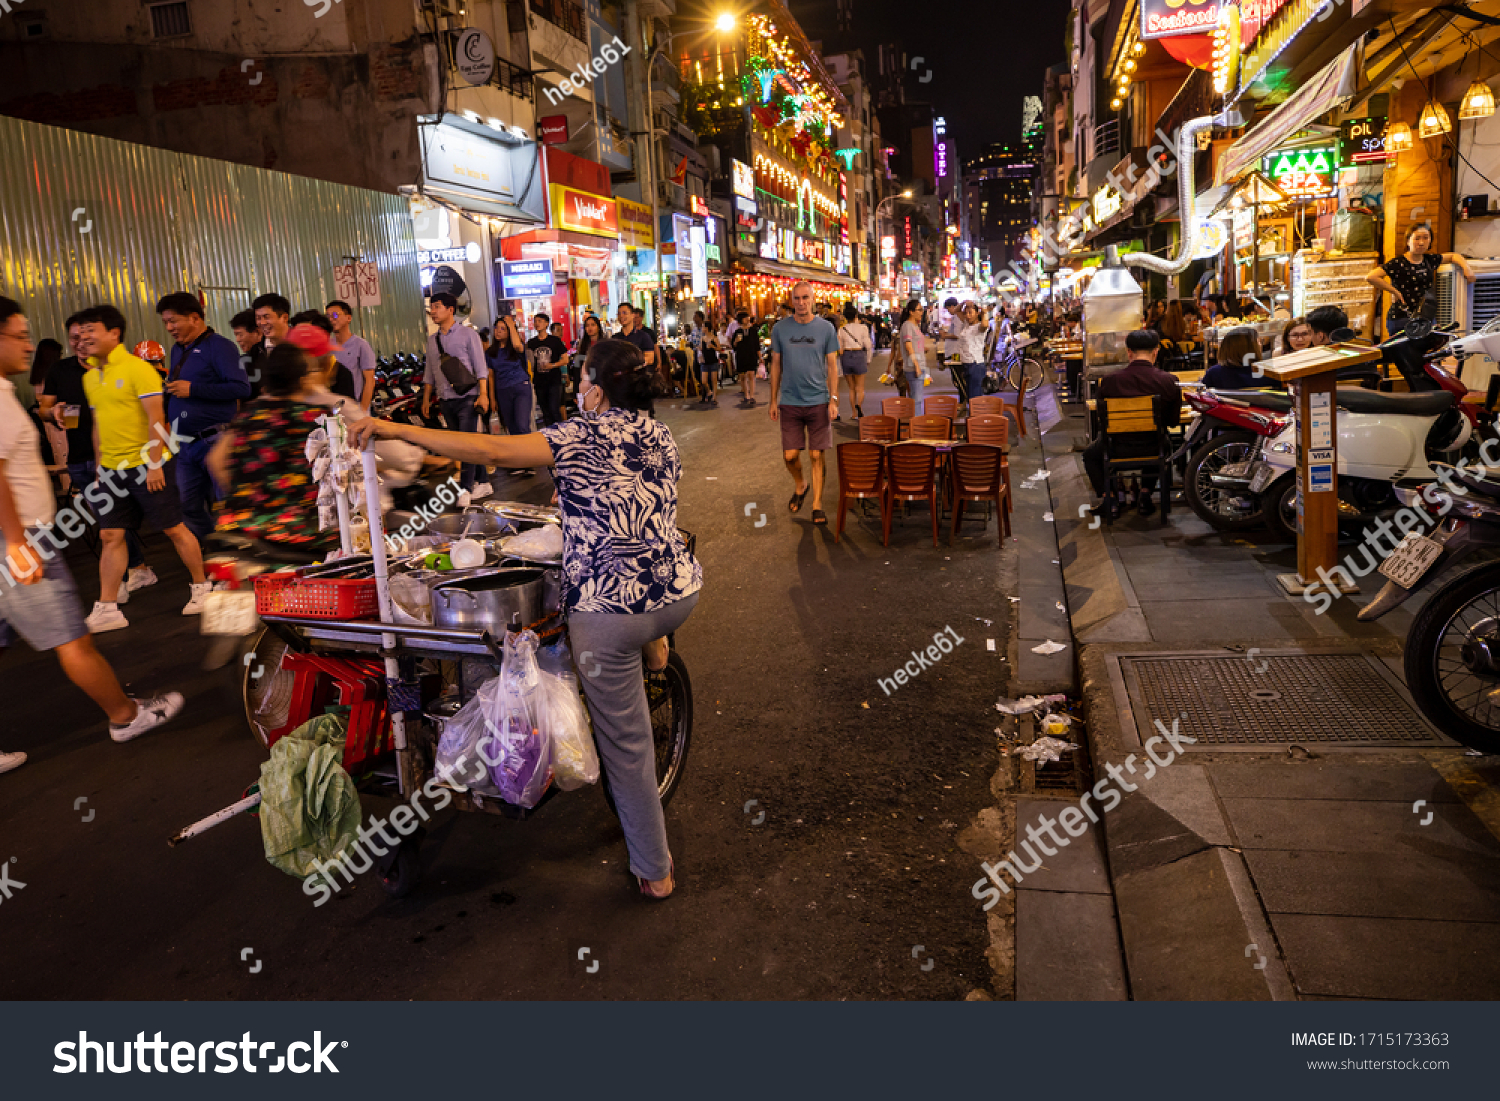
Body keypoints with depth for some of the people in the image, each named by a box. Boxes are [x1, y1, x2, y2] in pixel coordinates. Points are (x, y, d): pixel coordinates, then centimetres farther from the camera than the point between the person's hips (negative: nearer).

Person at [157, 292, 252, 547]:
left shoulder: (219, 347, -8)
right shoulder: (178, 350, 18)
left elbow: (242, 389, -19)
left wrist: (193, 389, -19)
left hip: (216, 441, -8)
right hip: (186, 446, 8)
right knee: (190, 508, 10)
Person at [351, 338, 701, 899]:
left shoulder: (583, 436, -9)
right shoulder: (662, 436, 11)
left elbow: (489, 449, -17)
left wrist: (398, 430, -11)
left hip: (611, 610, -6)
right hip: (680, 594, 6)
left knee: (626, 747, 9)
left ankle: (655, 871, 20)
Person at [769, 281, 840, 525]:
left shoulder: (825, 328, 0)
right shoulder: (780, 328, 2)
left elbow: (832, 365, 4)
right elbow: (776, 365, 8)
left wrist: (833, 399, -4)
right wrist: (773, 400, 6)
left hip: (818, 401, -1)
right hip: (789, 402, 1)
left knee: (816, 455, 2)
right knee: (790, 455, 1)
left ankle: (817, 505, 13)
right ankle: (800, 486, 32)